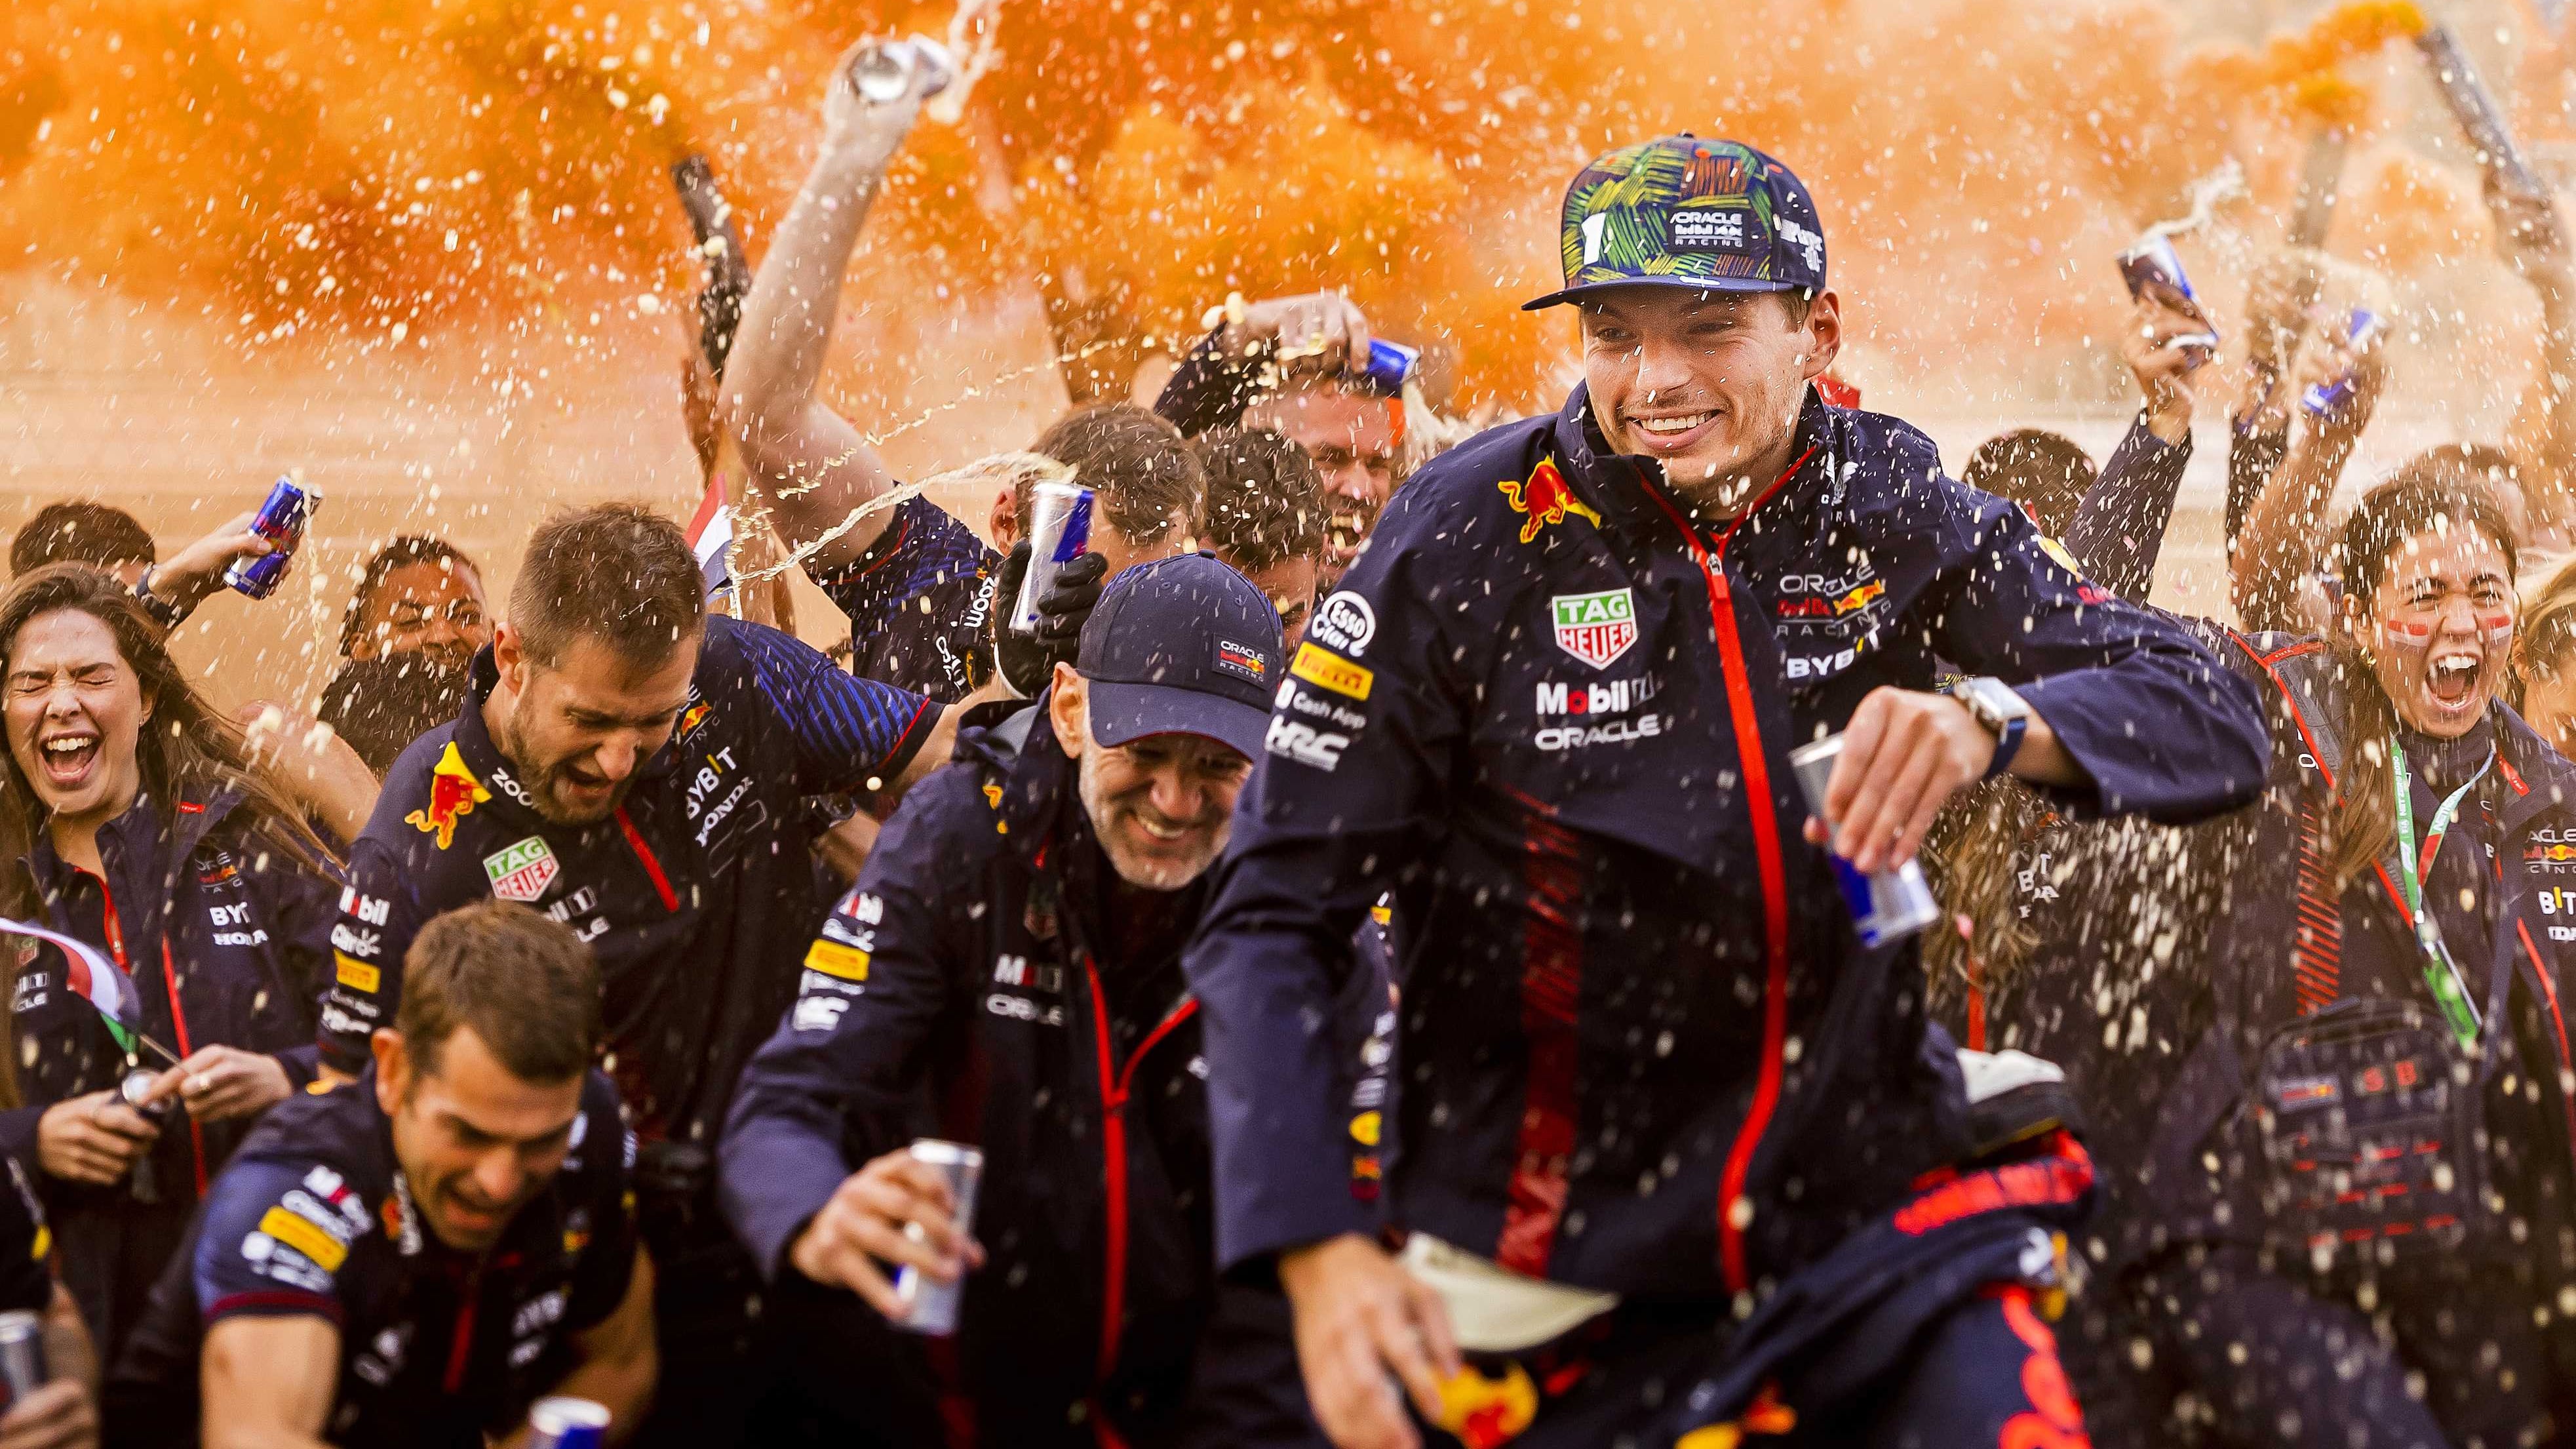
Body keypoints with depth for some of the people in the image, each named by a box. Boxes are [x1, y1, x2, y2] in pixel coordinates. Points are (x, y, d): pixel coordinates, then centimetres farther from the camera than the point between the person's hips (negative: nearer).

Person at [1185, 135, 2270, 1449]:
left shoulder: (1888, 504, -2)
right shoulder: (1472, 540, -9)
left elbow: (2213, 721, -8)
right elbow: (1271, 921, -10)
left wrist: (1994, 722, -29)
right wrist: (1319, 1254, -23)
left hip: (1867, 1183, 1)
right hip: (1550, 1274, -1)